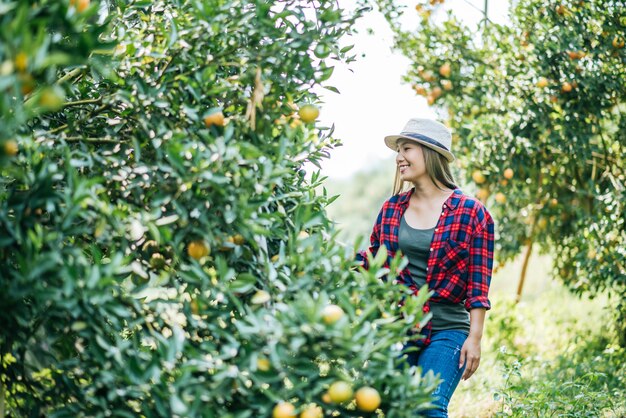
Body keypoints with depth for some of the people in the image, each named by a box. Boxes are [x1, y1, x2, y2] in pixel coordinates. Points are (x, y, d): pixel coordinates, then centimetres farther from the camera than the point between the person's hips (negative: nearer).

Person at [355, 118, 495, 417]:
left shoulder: (471, 213, -3)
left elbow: (479, 285, -4)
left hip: (446, 331, -4)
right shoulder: (392, 208, 9)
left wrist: (475, 338, -8)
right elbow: (373, 262, 14)